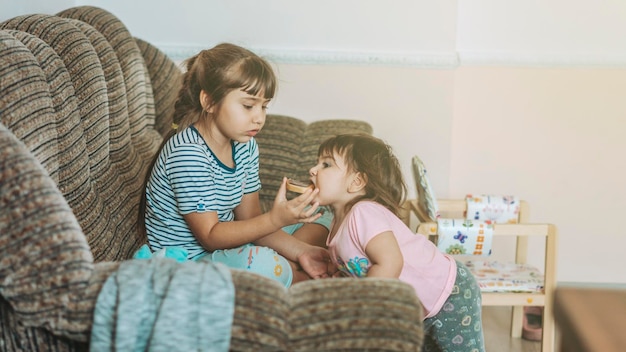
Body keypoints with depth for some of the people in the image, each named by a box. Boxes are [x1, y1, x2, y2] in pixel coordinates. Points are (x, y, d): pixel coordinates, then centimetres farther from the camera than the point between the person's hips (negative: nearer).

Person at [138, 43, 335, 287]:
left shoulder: (245, 146, 3)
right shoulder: (187, 153, -24)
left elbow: (249, 220, 3)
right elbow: (210, 236, -23)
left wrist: (300, 251, -12)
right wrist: (275, 219, -35)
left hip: (225, 244, 9)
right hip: (186, 259, -9)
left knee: (320, 217, 11)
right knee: (259, 264, -39)